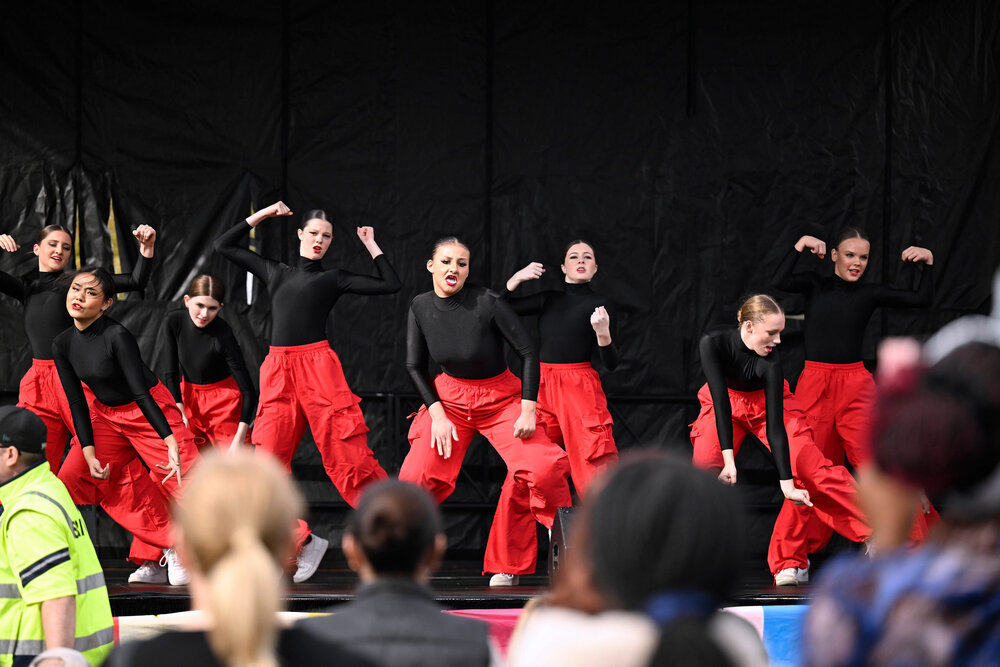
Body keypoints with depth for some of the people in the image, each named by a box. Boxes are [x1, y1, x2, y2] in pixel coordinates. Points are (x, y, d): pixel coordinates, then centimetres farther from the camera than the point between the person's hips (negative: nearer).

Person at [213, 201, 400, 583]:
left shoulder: (334, 279, 11)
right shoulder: (274, 272, 20)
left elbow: (391, 285, 5)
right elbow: (223, 246, 25)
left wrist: (371, 246, 11)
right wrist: (261, 216, 21)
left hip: (318, 368, -4)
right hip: (278, 372, 4)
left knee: (348, 457, -9)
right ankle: (303, 539, 7)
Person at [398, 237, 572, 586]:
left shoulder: (487, 302, -19)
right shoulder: (420, 307, -7)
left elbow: (528, 352, -14)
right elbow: (414, 366, 4)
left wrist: (528, 411, -17)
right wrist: (437, 414, -7)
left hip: (501, 398, -2)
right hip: (449, 397, 3)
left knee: (541, 467, -24)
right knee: (416, 477, -14)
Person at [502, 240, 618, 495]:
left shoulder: (600, 303, 2)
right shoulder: (549, 300, 14)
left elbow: (610, 364, -4)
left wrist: (603, 332, -22)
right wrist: (518, 278, 2)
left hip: (580, 388, -4)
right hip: (542, 386, 4)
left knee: (596, 465, -12)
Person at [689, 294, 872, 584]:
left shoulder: (770, 364, -33)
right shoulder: (713, 344, -33)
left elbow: (775, 426, -32)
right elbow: (721, 402, -36)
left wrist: (787, 483, -35)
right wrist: (728, 459, -40)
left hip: (765, 402, -1)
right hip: (724, 403, 1)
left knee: (812, 468, -13)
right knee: (705, 469, -18)